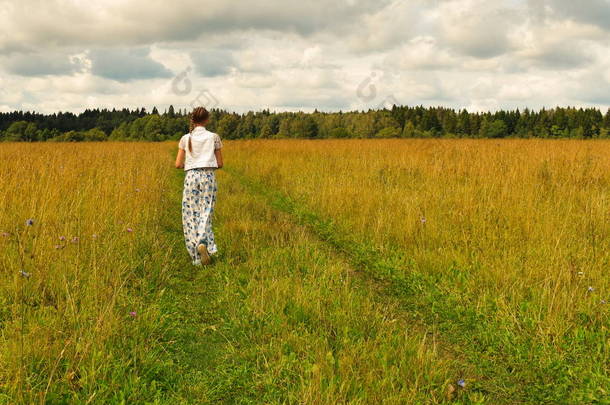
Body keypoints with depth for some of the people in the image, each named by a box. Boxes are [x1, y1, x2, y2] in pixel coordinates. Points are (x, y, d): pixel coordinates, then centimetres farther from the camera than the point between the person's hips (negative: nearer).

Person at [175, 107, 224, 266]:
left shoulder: (186, 138, 5)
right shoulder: (214, 137, 4)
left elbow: (178, 164, 4)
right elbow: (220, 163, 6)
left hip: (191, 176, 0)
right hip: (209, 176, 0)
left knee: (191, 214, 5)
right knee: (206, 212, 1)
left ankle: (197, 258, 2)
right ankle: (203, 242, -27)